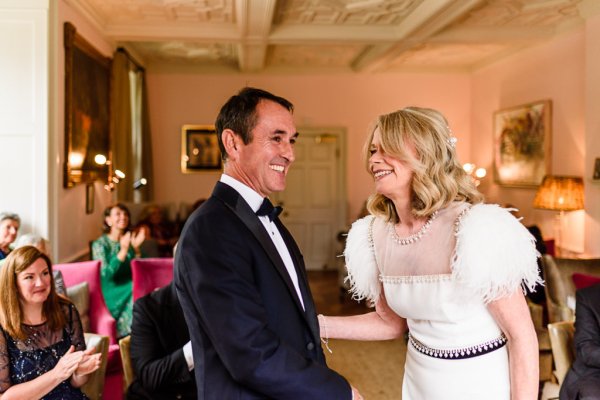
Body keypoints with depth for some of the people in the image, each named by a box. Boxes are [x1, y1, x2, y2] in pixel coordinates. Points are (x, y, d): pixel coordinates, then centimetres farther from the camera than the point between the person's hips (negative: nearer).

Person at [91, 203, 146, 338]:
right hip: (112, 293, -4)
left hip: (129, 287, 4)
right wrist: (123, 250, -22)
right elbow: (106, 274, -14)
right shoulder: (100, 244, -1)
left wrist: (136, 249, -7)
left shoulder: (129, 240, 13)